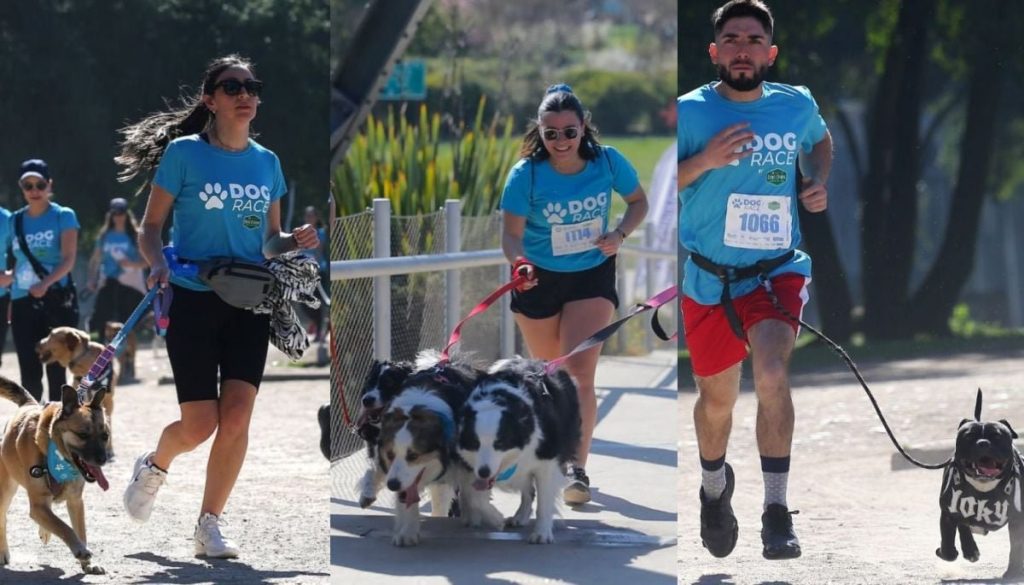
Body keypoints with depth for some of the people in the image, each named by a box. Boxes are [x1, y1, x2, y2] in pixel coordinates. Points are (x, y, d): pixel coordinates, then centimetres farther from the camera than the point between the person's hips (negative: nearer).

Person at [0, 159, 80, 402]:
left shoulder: (63, 216, -1)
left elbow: (69, 259, -12)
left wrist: (45, 283, -28)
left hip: (57, 301, -4)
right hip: (23, 303, 4)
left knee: (55, 370, -5)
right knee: (29, 374, 1)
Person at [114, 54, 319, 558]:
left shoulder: (267, 163, 9)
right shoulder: (184, 153, -4)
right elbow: (150, 227, -2)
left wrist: (295, 242, -5)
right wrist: (158, 266, -21)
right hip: (193, 299, -3)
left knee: (237, 417, -9)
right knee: (200, 425, -5)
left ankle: (209, 525, 3)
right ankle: (154, 466, 29)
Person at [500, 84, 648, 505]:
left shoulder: (608, 162, -15)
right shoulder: (526, 175, -20)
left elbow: (638, 201, 3)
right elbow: (512, 233, -19)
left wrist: (620, 234, -16)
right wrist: (517, 263, -40)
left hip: (592, 277, 0)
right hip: (538, 280, 0)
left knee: (580, 372, -16)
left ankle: (578, 469, -17)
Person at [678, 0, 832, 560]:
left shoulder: (797, 106, 1)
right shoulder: (689, 112, -7)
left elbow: (820, 141, 24)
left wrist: (818, 183, 4)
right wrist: (704, 162, -22)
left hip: (778, 271, 0)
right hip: (708, 278, 0)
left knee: (772, 374, -25)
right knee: (717, 398, 13)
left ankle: (777, 513, -21)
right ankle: (714, 487, 45)